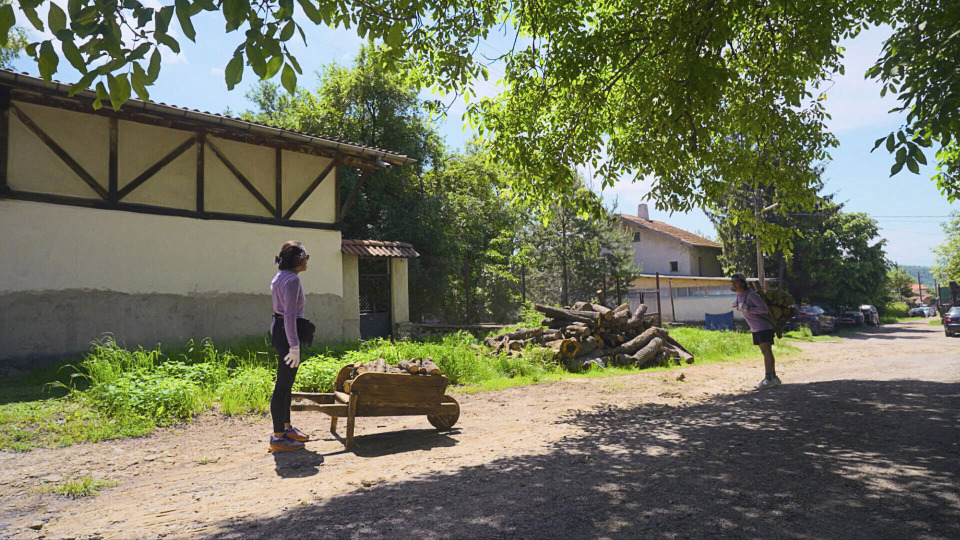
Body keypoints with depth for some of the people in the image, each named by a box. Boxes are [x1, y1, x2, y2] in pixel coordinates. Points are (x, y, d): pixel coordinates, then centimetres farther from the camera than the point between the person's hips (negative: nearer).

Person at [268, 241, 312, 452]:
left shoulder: (281, 277, 15)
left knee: (286, 384, 18)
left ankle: (286, 428, 29)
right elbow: (290, 315, -23)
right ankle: (278, 438, 1)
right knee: (283, 385, -5)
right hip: (287, 334, -11)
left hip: (279, 330, 11)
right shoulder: (292, 279, -17)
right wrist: (294, 346, -22)